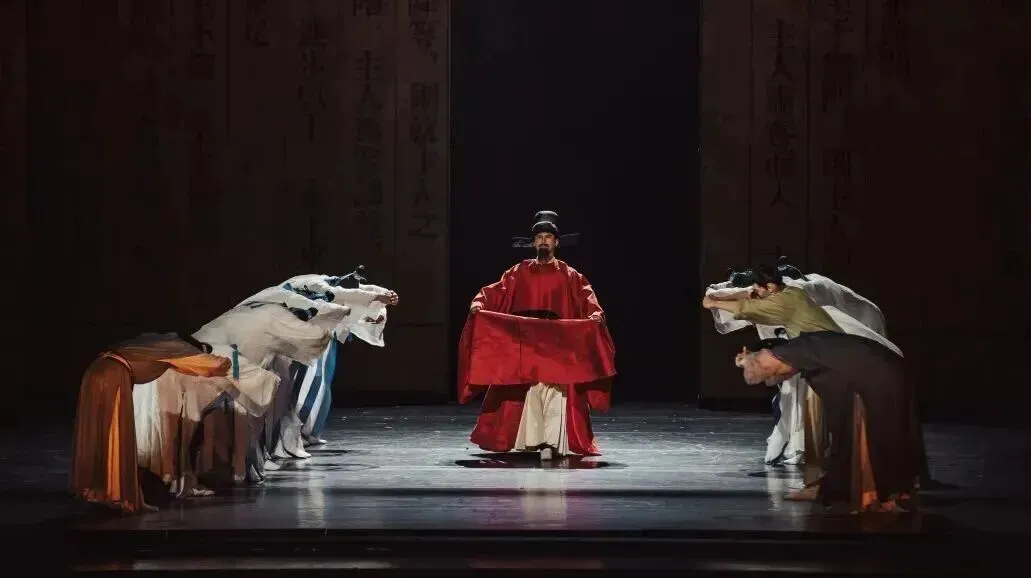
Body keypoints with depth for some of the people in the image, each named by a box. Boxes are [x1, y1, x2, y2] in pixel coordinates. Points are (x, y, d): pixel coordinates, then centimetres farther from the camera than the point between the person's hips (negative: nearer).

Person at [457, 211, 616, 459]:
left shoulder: (569, 276, 6)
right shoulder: (519, 272, 11)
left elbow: (587, 297, -6)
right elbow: (497, 290, 3)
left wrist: (595, 313, -27)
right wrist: (480, 301, -17)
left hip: (557, 344, -3)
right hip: (525, 344, 3)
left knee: (554, 390, -13)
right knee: (528, 391, 4)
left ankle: (551, 442, -19)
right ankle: (532, 440, 11)